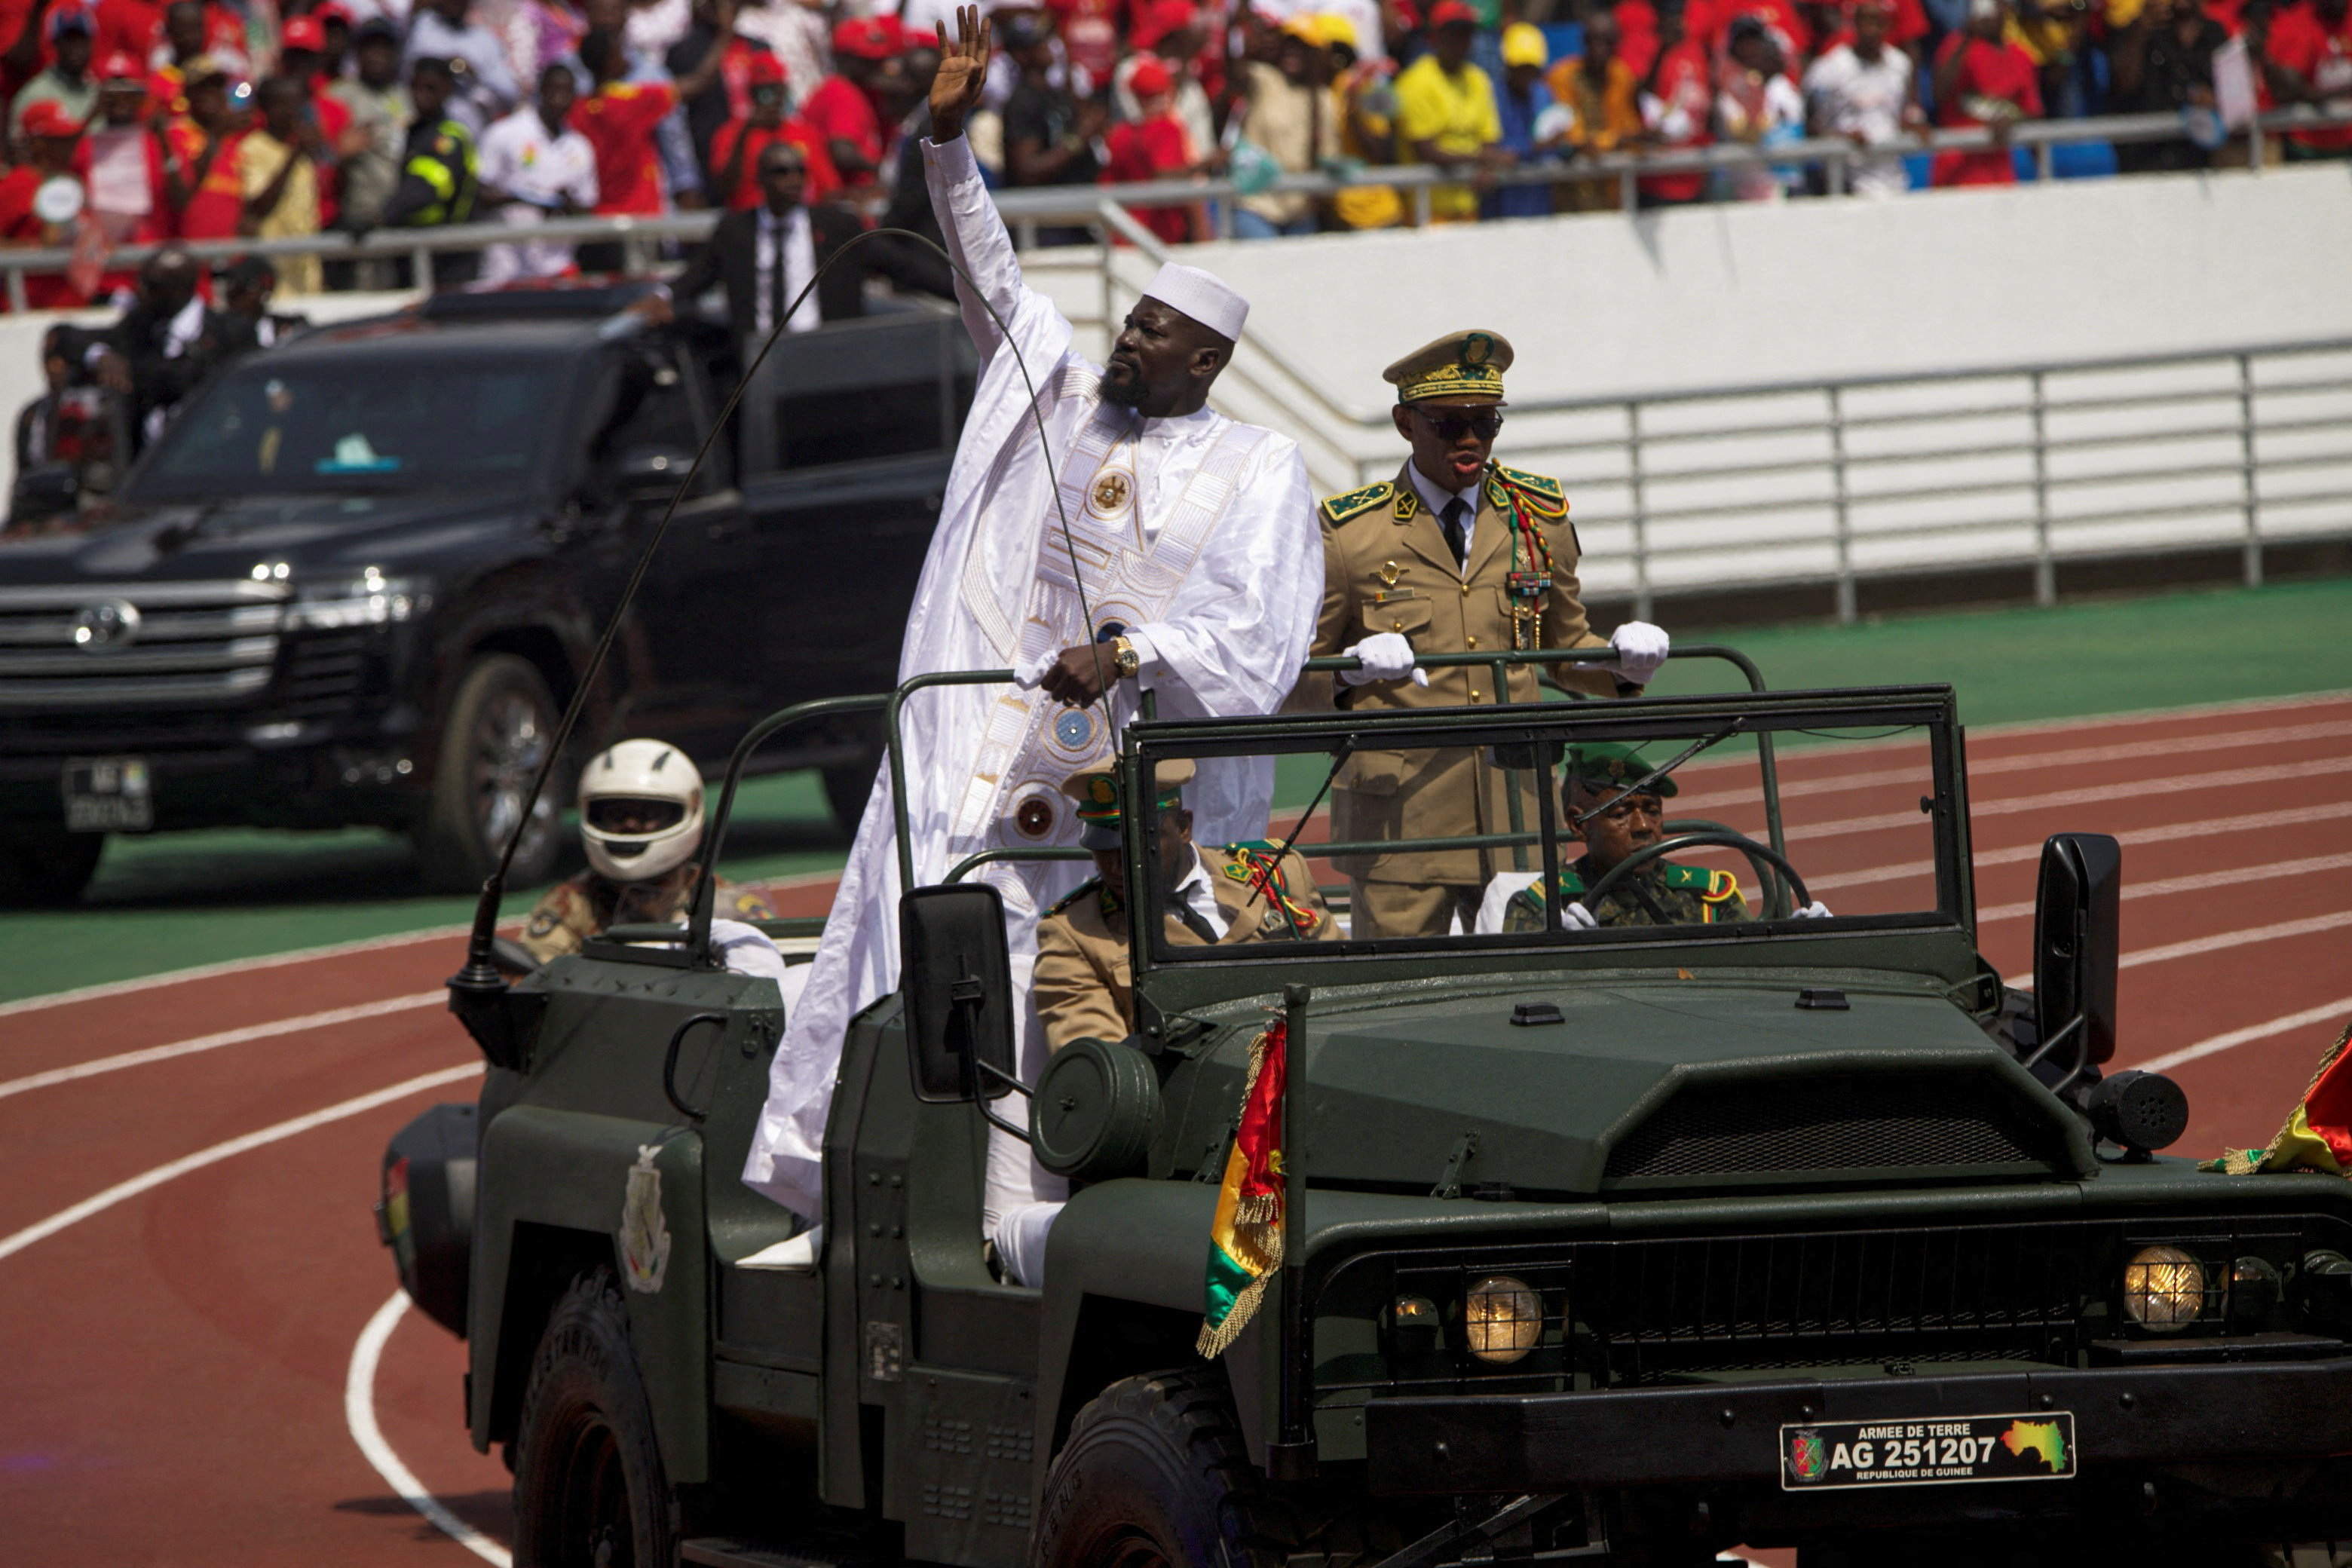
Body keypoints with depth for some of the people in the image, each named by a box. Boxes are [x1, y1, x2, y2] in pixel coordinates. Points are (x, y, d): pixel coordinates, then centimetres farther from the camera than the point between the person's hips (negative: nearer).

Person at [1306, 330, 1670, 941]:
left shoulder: (1538, 518, 11)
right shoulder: (1351, 533, 1)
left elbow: (1565, 652, 22)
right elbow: (1293, 678, 5)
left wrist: (1624, 661, -1)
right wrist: (1353, 669, -17)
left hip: (1515, 818, 3)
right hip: (1399, 816, -3)